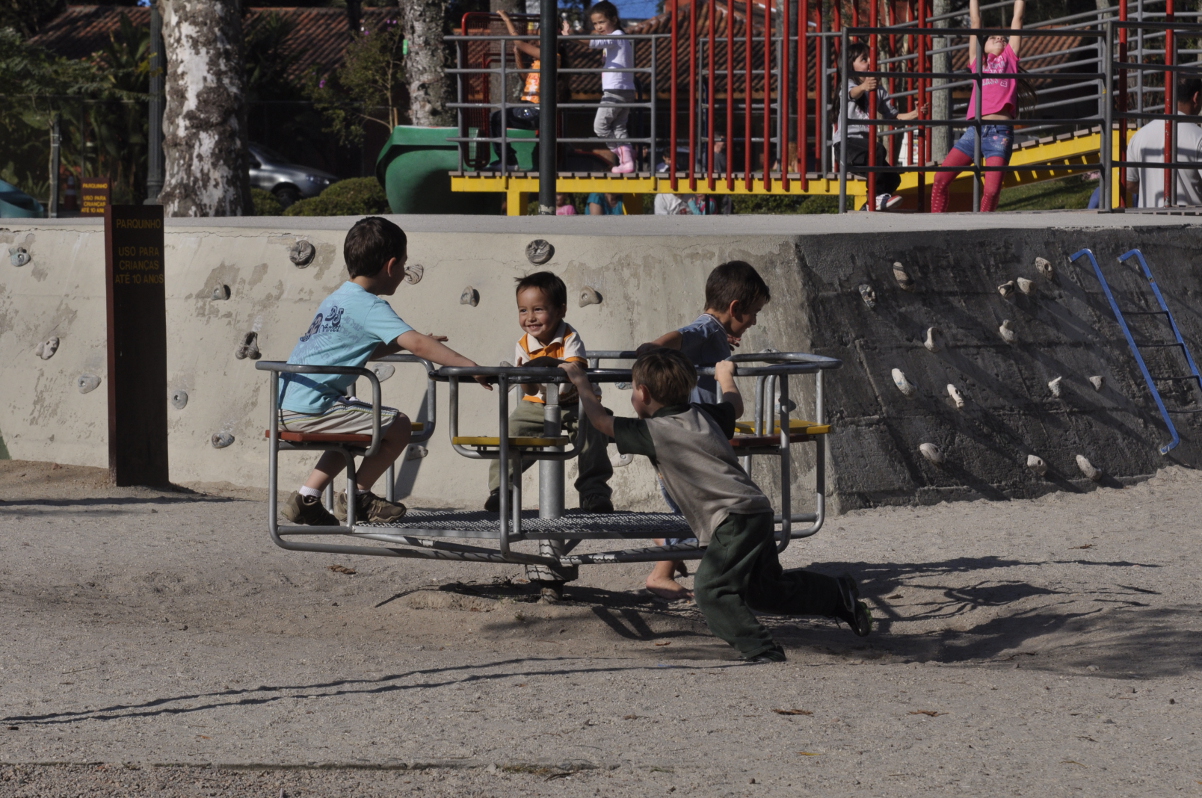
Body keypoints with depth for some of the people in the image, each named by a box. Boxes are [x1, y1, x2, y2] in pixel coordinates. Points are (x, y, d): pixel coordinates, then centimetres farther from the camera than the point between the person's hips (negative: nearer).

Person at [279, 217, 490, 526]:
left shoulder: (337, 299, 19)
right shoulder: (369, 307, -11)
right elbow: (417, 344, -21)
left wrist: (412, 342, 25)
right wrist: (471, 368, -20)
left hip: (286, 406, 10)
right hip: (310, 408, -10)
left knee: (358, 430, 31)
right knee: (398, 427, -7)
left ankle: (307, 498, 26)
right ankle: (357, 498, 7)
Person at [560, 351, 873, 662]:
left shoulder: (653, 433, -9)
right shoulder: (704, 415, 14)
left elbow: (601, 420, -3)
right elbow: (735, 406, 35)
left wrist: (580, 382, 12)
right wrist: (725, 376, 54)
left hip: (733, 519, -9)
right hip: (758, 511, 9)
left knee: (712, 590, -16)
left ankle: (763, 653, -21)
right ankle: (839, 595, 35)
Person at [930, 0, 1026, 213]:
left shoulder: (1009, 58, 18)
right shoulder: (978, 60, 20)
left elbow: (1017, 19, 22)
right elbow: (975, 22, 26)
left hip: (1001, 132, -2)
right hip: (975, 129, 2)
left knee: (992, 190, -9)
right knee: (941, 179, -6)